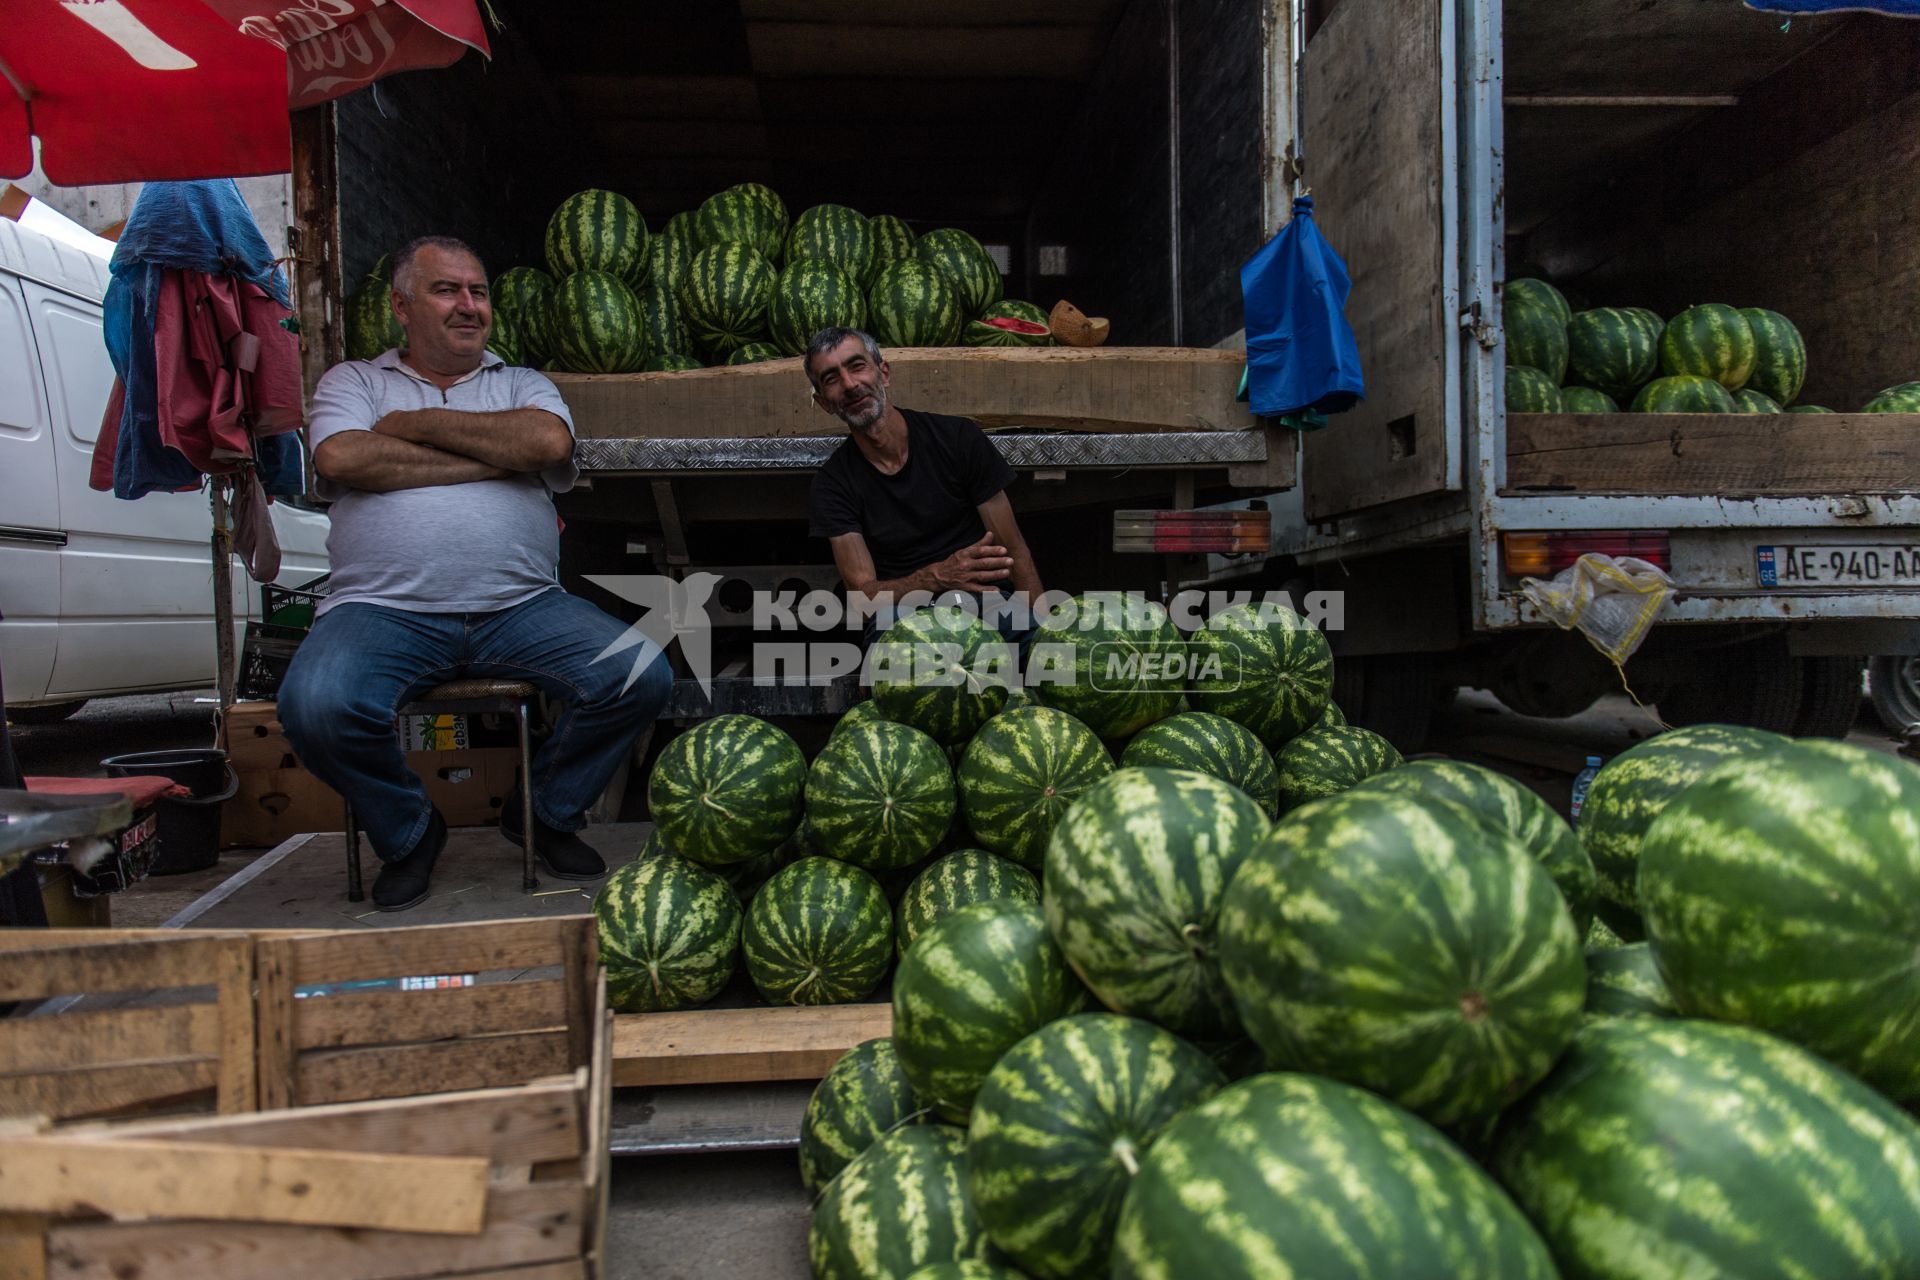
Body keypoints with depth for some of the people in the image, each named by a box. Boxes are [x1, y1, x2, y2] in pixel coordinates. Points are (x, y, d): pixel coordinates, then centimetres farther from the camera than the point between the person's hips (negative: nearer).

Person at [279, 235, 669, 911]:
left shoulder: (523, 385, 20)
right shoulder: (353, 381, 17)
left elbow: (549, 441, -5)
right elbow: (341, 458, -6)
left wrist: (418, 423, 0)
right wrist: (495, 457, -4)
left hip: (522, 608, 2)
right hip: (383, 609, -1)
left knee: (643, 676, -19)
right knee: (315, 706, -30)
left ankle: (545, 813, 8)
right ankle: (408, 832, 3)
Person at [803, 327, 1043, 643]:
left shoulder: (958, 438, 1)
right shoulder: (832, 484, 2)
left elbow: (1014, 551, 2)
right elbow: (863, 594, -6)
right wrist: (937, 577, -27)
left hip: (985, 600, 1)